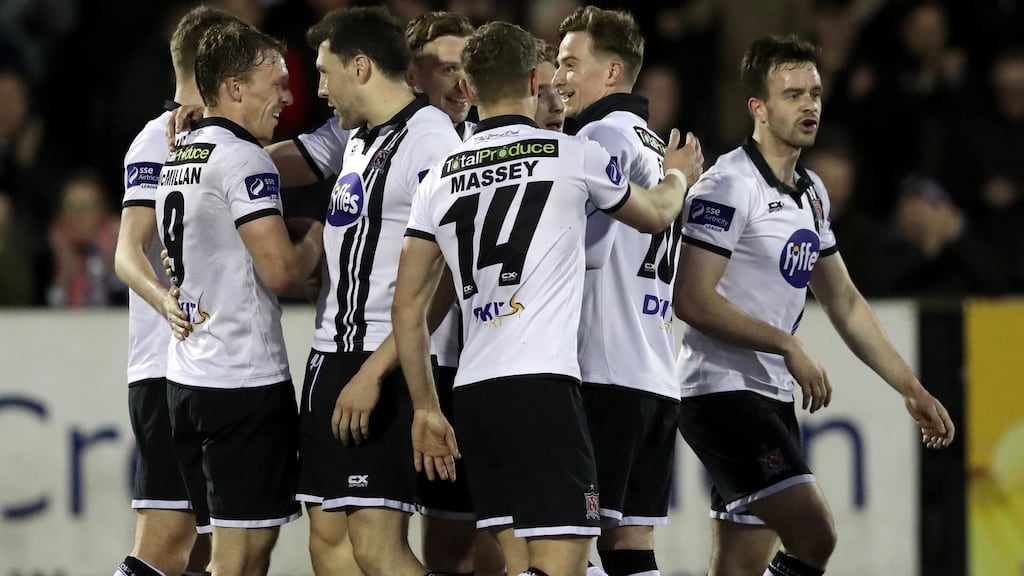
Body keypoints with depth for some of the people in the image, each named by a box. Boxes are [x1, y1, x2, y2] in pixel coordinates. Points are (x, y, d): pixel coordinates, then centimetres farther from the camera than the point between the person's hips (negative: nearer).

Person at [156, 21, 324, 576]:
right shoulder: (244, 159, -13)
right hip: (246, 380, -9)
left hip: (186, 377, 9)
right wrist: (316, 238, 2)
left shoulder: (177, 157, 16)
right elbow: (281, 271, -18)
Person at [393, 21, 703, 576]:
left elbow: (407, 307, 12)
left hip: (472, 387, 6)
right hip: (540, 383, -6)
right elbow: (656, 214, 22)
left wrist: (425, 407, 21)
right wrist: (678, 176, 45)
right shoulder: (574, 155, 2)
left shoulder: (440, 177, 13)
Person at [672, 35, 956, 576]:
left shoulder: (811, 192, 16)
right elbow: (691, 300, -19)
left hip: (772, 397, 9)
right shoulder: (730, 185, -13)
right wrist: (788, 346, -16)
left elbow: (844, 302, 23)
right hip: (723, 391, -9)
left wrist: (911, 389, 20)